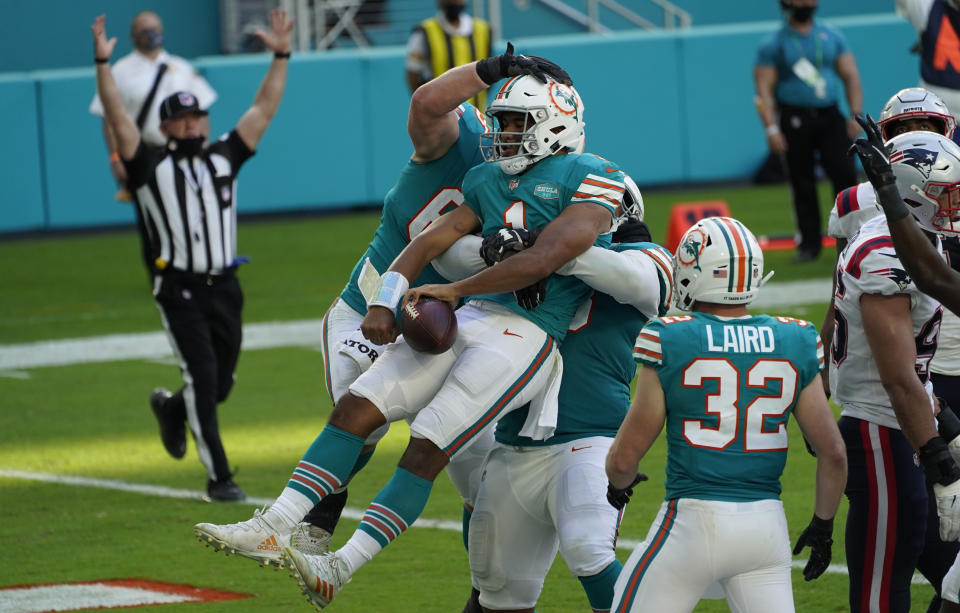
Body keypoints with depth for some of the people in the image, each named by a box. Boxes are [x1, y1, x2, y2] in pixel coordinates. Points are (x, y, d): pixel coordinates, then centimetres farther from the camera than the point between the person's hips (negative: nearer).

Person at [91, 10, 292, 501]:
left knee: (221, 384, 12)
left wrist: (280, 56, 5)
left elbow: (264, 110, 10)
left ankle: (171, 408, 46)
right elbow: (119, 118, -9)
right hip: (179, 290, -4)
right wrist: (103, 64, -19)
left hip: (225, 288, 4)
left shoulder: (224, 159, 11)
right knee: (203, 378, -12)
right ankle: (218, 476, -7)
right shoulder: (152, 168, 1)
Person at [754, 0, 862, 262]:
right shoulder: (773, 45, 1)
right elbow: (764, 90, -3)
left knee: (845, 172, -11)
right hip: (794, 120, -2)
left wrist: (856, 115, -3)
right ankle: (809, 243, 9)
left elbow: (850, 76, 10)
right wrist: (771, 128, -14)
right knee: (802, 184, 0)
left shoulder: (832, 37, 11)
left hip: (829, 116, 2)